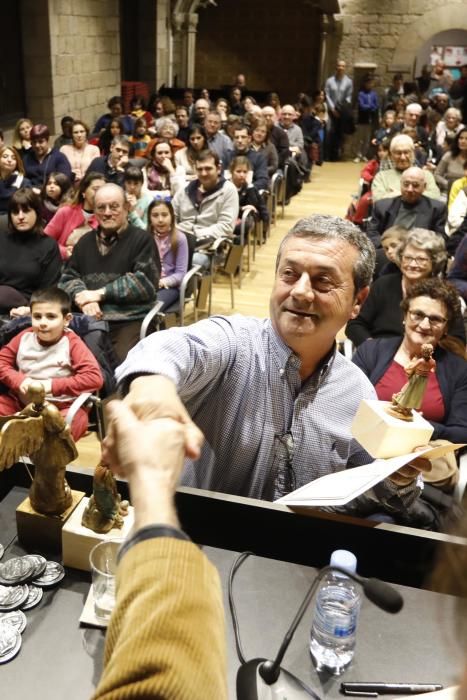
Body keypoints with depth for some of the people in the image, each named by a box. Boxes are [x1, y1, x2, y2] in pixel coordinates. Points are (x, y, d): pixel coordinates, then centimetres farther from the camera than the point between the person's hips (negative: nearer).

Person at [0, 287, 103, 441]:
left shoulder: (72, 344, -8)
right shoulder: (24, 337, 4)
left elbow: (95, 378, -19)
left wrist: (53, 385, -22)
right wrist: (19, 380, -13)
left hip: (62, 407, -5)